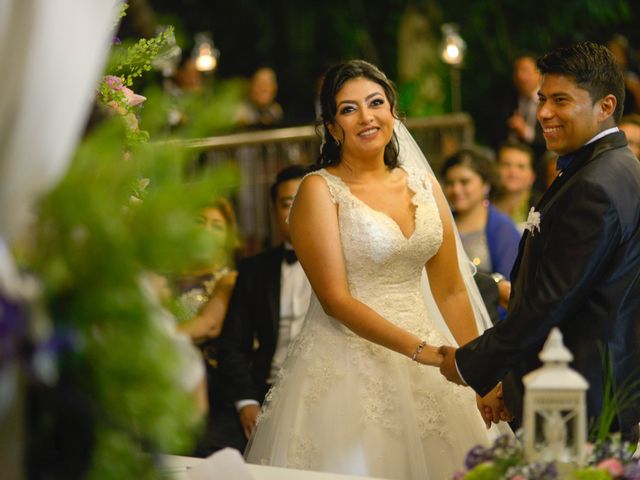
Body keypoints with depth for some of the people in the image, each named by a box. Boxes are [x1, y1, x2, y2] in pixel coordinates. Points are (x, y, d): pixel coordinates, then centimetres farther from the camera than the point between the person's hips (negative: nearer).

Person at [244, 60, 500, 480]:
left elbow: (452, 291, 10)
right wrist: (421, 350, -20)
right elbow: (336, 300, -13)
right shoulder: (320, 190, -7)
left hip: (424, 372, 5)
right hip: (346, 363, -5)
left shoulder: (424, 186, 8)